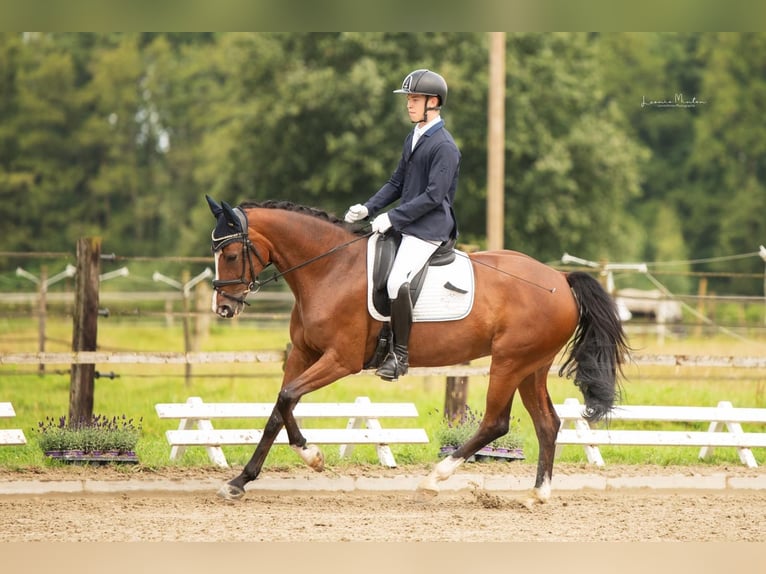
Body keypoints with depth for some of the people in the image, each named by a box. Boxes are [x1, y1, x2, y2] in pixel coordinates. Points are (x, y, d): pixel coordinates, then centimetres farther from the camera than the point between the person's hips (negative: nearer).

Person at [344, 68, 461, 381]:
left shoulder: (444, 147, -14)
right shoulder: (413, 138, 15)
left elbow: (433, 196, -19)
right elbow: (397, 183, 20)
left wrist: (393, 217, -20)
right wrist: (368, 208, 5)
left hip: (428, 229, -10)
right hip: (405, 225, 10)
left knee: (397, 282, -28)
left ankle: (400, 353, -17)